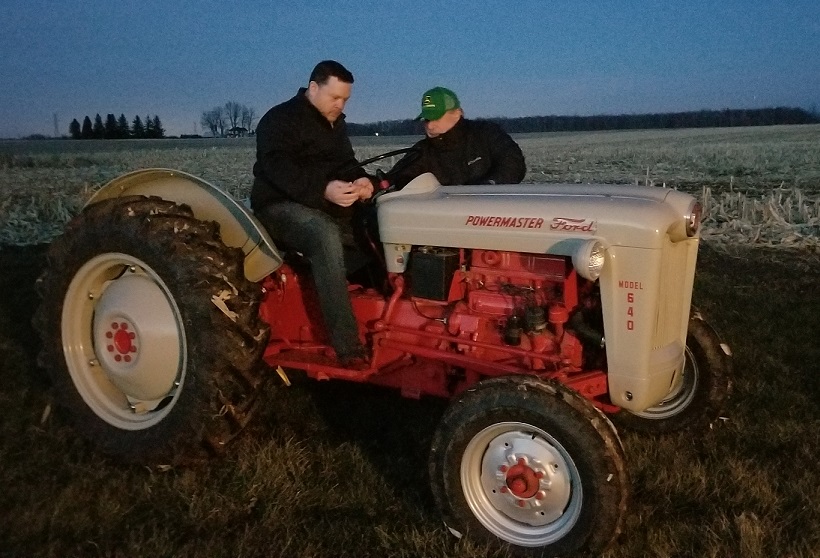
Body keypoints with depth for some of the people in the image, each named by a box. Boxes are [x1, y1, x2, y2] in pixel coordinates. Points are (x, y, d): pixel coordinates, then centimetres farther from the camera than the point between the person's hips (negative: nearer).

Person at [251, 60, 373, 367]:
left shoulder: (335, 125, 18)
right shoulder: (279, 120, -8)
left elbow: (346, 163, 18)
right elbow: (278, 169, -22)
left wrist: (359, 180, -8)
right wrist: (323, 189, -38)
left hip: (329, 206, 9)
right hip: (282, 206, -9)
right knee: (326, 237, -38)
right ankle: (348, 346, -41)